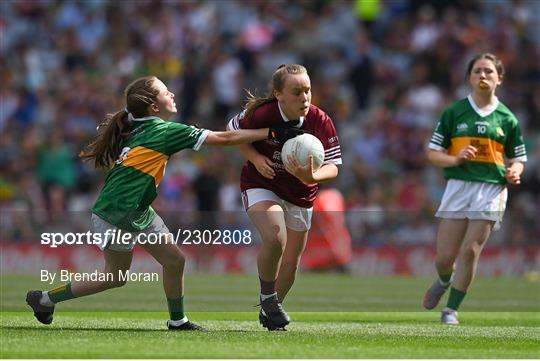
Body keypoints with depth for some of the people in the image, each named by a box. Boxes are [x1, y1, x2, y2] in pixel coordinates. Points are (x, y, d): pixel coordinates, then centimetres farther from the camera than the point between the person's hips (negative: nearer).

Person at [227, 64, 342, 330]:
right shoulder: (261, 115, -24)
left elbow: (332, 167, -18)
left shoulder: (321, 122, -20)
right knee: (275, 237, -31)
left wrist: (311, 177, -40)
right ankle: (267, 296, -5)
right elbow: (233, 131, -3)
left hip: (300, 196, 4)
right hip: (261, 185, -4)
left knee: (291, 263, 13)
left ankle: (268, 313, 39)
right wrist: (255, 158, -18)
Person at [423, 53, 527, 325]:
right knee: (445, 256, 1)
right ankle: (444, 281, 37)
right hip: (458, 186, 0)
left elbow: (517, 157, 15)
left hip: (492, 188, 0)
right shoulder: (454, 113, 6)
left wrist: (514, 172, -8)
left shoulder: (507, 118, 7)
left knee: (470, 252, -9)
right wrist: (456, 159, -12)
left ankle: (451, 309, 4)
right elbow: (433, 152, 8)